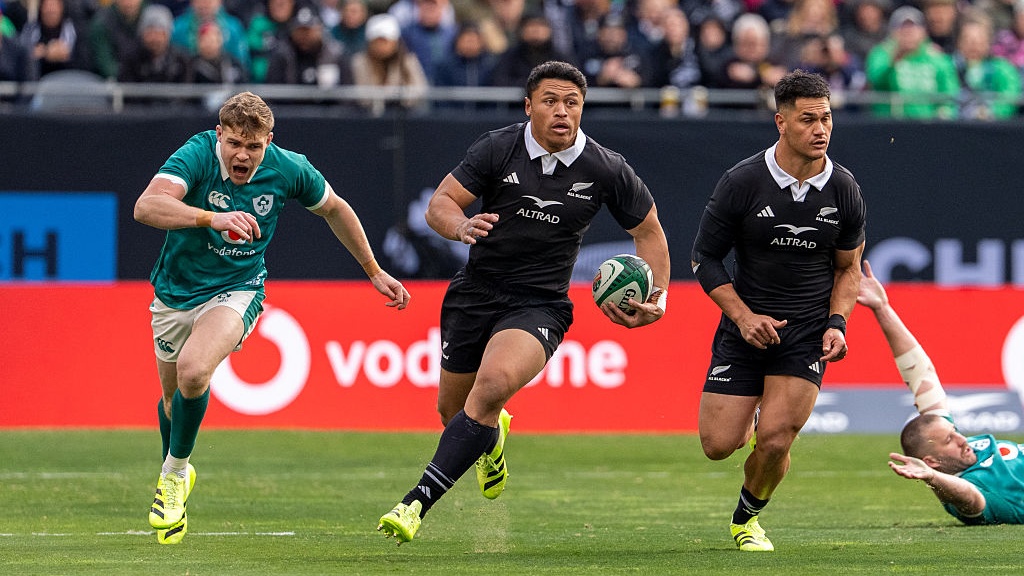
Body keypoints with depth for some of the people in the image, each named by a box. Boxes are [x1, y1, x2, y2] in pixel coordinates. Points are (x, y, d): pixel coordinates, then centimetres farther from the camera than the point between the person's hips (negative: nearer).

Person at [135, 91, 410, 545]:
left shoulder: (289, 169, -16)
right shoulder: (197, 155, -24)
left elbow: (334, 209, 6)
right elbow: (147, 206, -41)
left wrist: (374, 272, 12)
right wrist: (212, 218, -55)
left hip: (236, 290, -1)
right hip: (176, 291, 1)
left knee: (193, 372, -28)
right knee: (173, 394, 18)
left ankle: (174, 473, -5)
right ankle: (175, 474, 50)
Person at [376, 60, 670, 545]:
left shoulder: (606, 169, -6)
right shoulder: (498, 149, -7)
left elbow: (648, 231, 8)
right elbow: (439, 204, -7)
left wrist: (655, 299, -4)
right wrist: (462, 226, -30)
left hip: (539, 305, -3)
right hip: (475, 293, 3)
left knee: (491, 386, -29)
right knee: (453, 409, 12)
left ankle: (417, 504, -28)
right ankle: (493, 438, 53)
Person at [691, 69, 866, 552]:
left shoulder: (843, 190, -3)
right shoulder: (741, 182, -11)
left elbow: (848, 267, 11)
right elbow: (705, 257, -2)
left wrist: (836, 323, -5)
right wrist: (743, 316, -12)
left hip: (808, 334, 0)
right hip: (746, 326, 0)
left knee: (775, 441, -15)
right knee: (718, 444, -5)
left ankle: (746, 519, 15)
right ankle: (747, 422, 34)